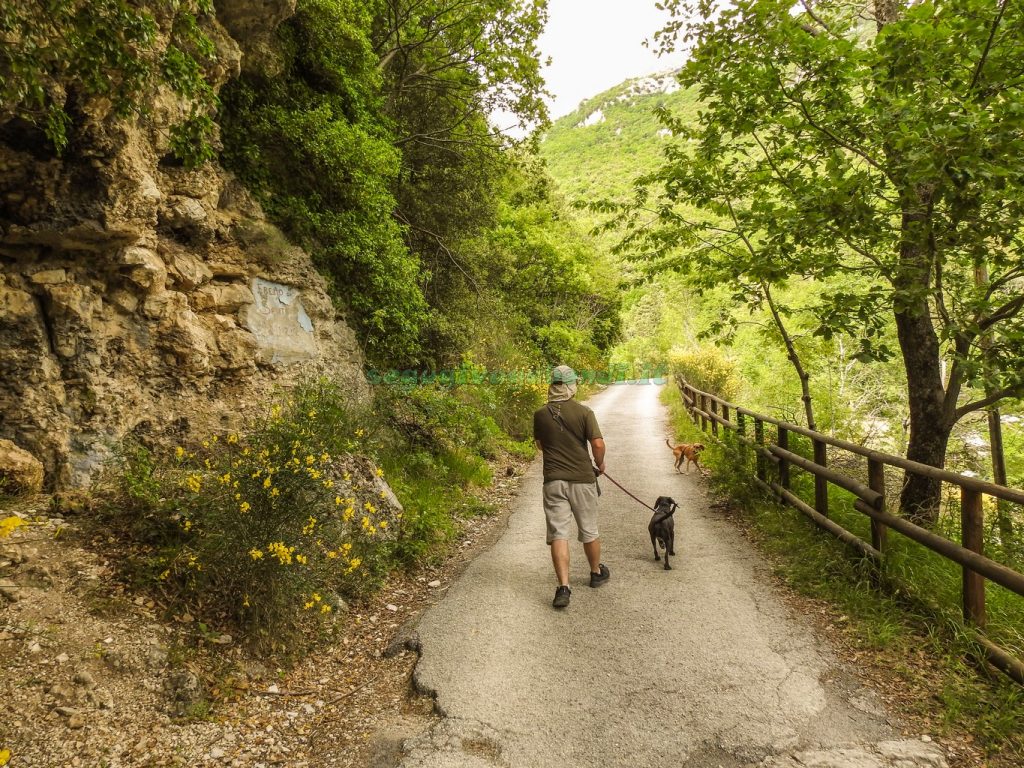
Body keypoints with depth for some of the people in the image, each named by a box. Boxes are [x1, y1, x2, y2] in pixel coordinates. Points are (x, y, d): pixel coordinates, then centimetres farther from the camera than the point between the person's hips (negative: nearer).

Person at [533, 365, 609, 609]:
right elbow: (598, 443, -13)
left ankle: (563, 587, -8)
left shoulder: (540, 415, -1)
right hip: (582, 479, -1)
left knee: (558, 534, 1)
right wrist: (600, 464, 5)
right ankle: (596, 573, 36)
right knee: (589, 531, 17)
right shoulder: (584, 412, -10)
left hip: (553, 480, 1)